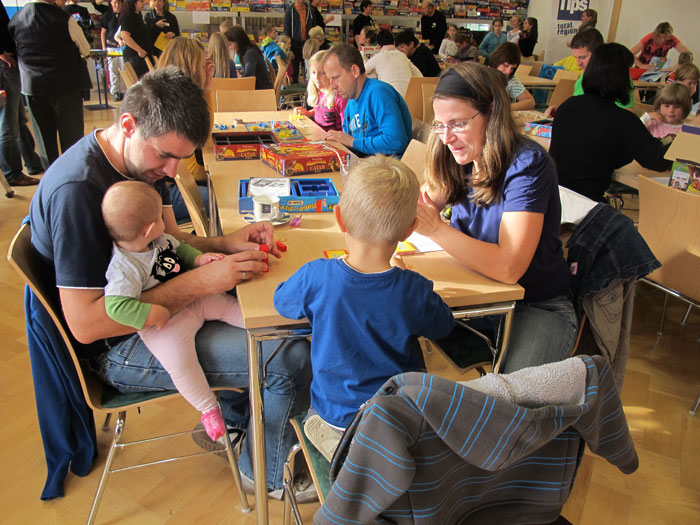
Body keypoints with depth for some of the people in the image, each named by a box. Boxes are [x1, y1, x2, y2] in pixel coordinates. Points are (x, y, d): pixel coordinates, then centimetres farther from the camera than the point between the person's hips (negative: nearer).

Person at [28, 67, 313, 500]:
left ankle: (233, 419, 27)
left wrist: (226, 244, -10)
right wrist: (201, 281, -30)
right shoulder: (77, 189, -28)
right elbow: (85, 324, -28)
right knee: (293, 360, -19)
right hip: (117, 347, -9)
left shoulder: (143, 159, 1)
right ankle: (267, 471, 10)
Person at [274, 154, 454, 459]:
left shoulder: (315, 278, -23)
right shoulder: (414, 291, -23)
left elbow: (282, 301, 0)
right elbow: (443, 326, -1)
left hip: (333, 411, 3)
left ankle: (335, 439, 14)